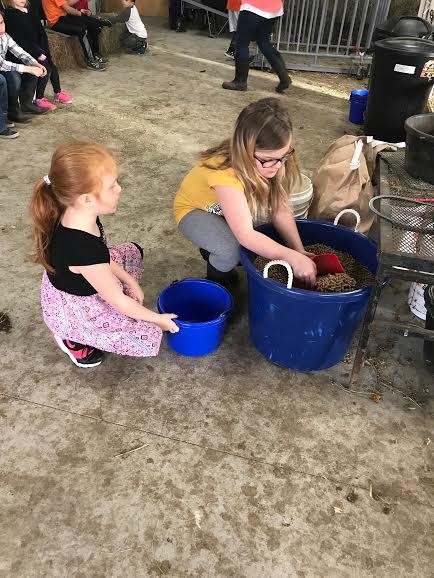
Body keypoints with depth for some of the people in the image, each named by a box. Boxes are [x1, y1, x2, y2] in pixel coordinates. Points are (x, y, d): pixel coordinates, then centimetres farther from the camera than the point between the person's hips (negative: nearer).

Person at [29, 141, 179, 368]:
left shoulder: (74, 216, -15)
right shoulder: (84, 249, -39)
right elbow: (118, 301, -24)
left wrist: (130, 281, 4)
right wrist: (158, 319, -11)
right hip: (73, 311, -8)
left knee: (132, 252, 21)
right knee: (149, 336, -7)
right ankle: (73, 338, 5)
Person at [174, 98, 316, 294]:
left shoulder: (268, 162, -22)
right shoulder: (226, 173, -42)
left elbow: (281, 210, -19)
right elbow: (246, 236, -44)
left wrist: (300, 252, -28)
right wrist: (292, 257, -42)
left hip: (225, 210, 7)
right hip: (194, 210, -7)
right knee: (231, 250, -32)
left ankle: (215, 250, 10)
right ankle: (217, 285, 0)